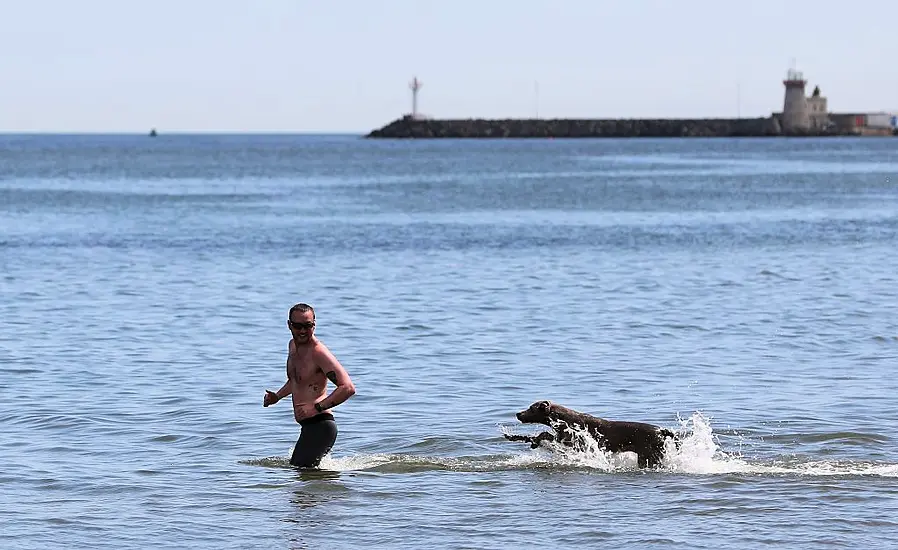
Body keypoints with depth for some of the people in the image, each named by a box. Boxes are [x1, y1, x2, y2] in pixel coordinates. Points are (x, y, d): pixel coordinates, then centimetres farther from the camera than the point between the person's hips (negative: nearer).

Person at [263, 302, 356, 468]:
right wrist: (277, 396, 18)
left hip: (320, 425, -10)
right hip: (308, 427, 10)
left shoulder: (318, 352, -15)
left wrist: (317, 408, -26)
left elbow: (348, 388, -23)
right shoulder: (293, 345, 14)